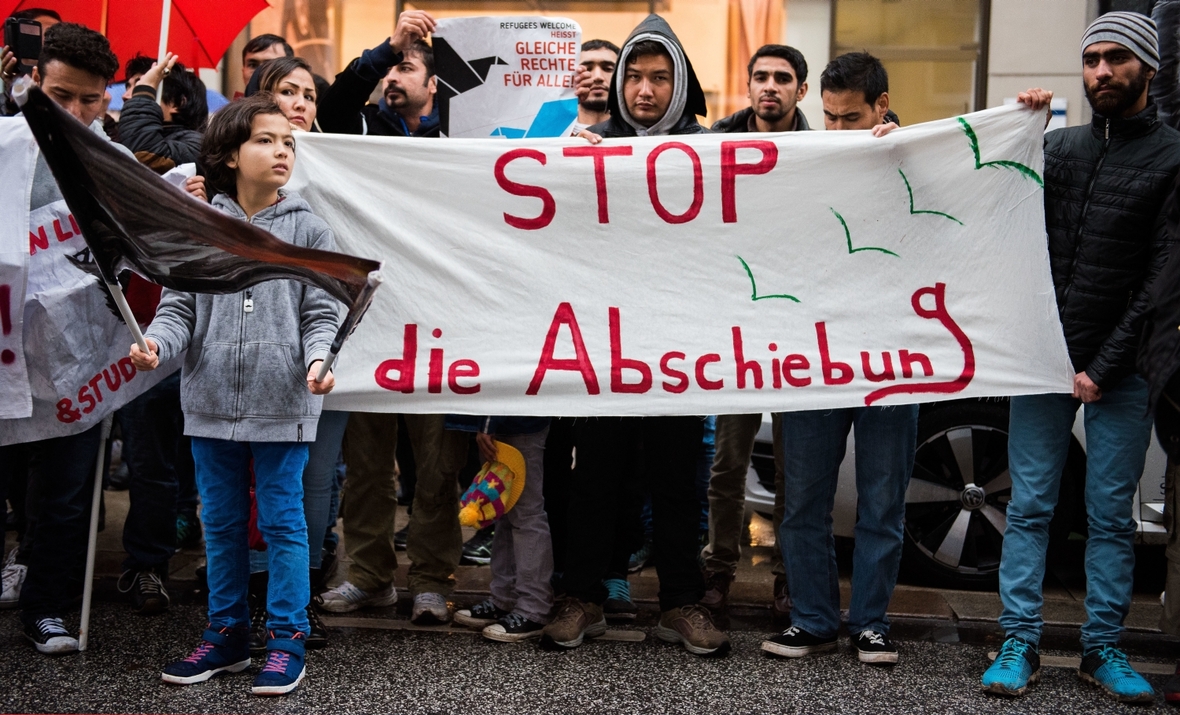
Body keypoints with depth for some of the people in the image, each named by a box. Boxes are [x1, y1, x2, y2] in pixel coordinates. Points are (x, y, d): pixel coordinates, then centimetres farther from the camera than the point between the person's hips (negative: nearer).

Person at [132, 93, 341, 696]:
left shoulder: (308, 230, 1)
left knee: (283, 522, 4)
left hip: (282, 404, -3)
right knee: (221, 522, 14)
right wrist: (156, 342, -16)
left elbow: (321, 314, -1)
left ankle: (286, 640, 15)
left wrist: (317, 359, -21)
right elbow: (179, 306, 4)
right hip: (211, 401, 3)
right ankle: (226, 633, 28)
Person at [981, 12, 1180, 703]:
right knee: (1030, 506, 4)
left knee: (1112, 515, 6)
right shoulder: (1058, 144, 9)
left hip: (1121, 369, -2)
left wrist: (1104, 367, -10)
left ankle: (1104, 648, 16)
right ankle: (1021, 644, 10)